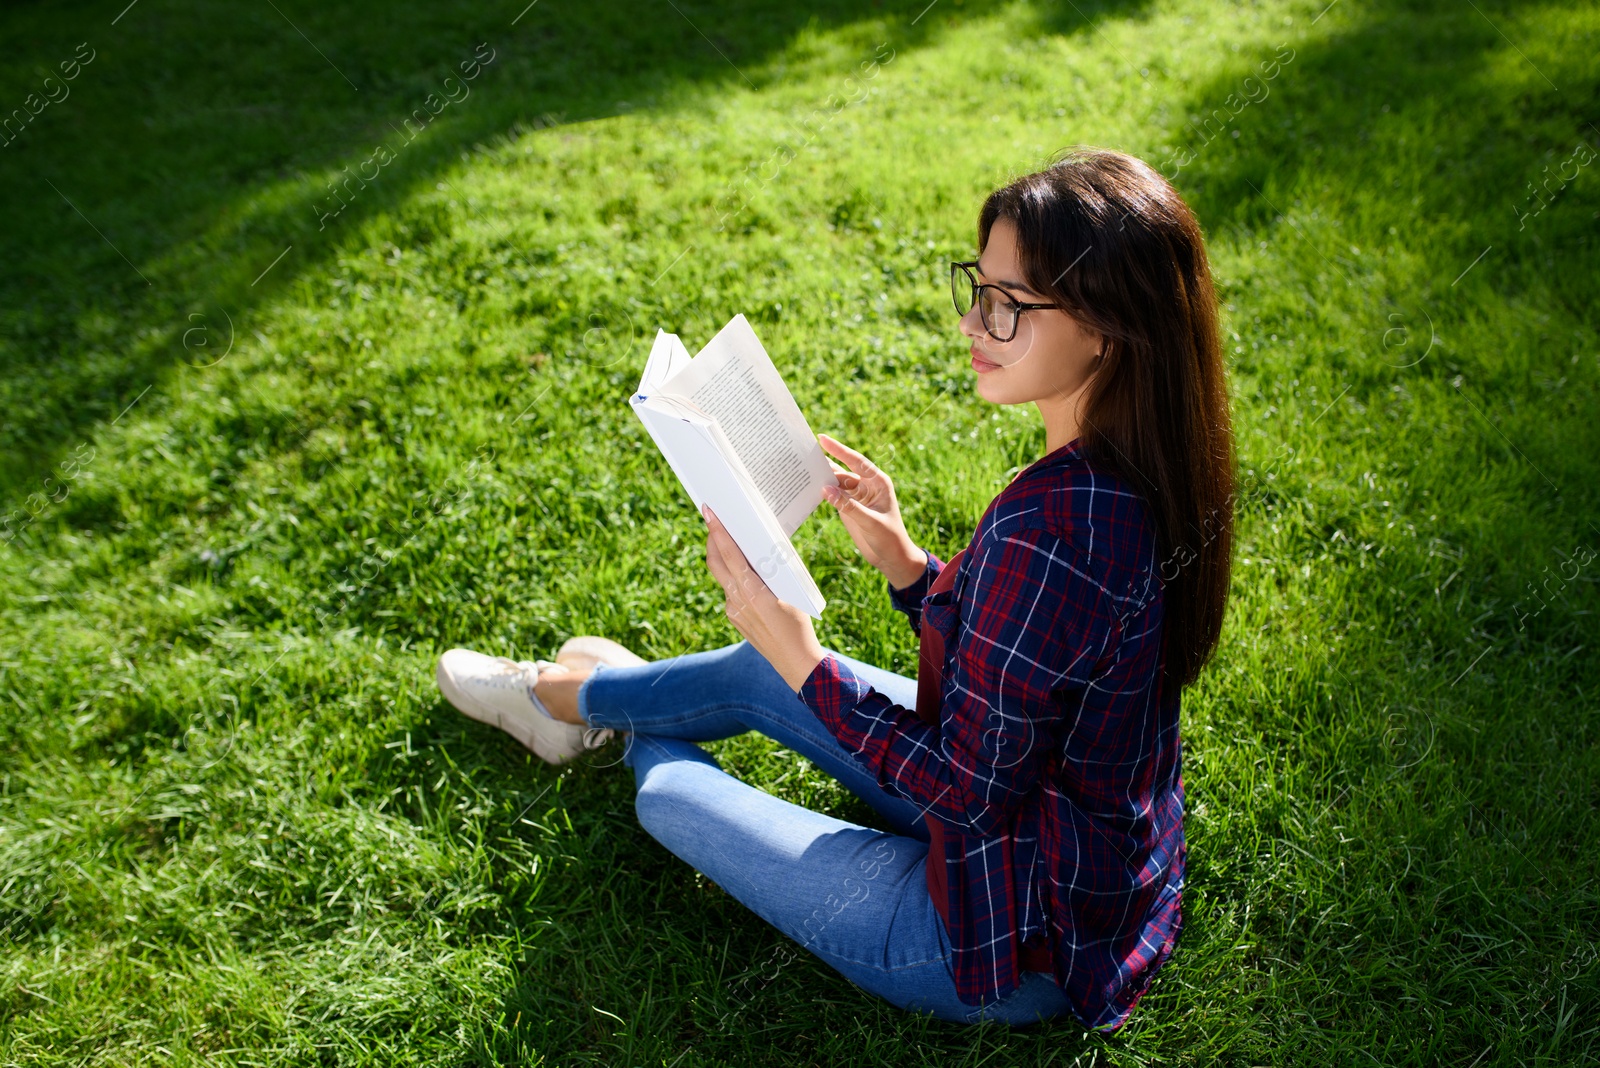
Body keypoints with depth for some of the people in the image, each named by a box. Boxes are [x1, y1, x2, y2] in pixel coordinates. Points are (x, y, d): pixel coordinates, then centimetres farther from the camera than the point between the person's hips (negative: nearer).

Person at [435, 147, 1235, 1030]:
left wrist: (802, 662, -22)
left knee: (669, 795, 7)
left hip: (1024, 948, -8)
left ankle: (612, 713, 43)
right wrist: (905, 563, -1)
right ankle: (575, 693, 47)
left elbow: (966, 784, -27)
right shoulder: (1135, 473, -7)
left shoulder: (1048, 527, -36)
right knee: (758, 672, 19)